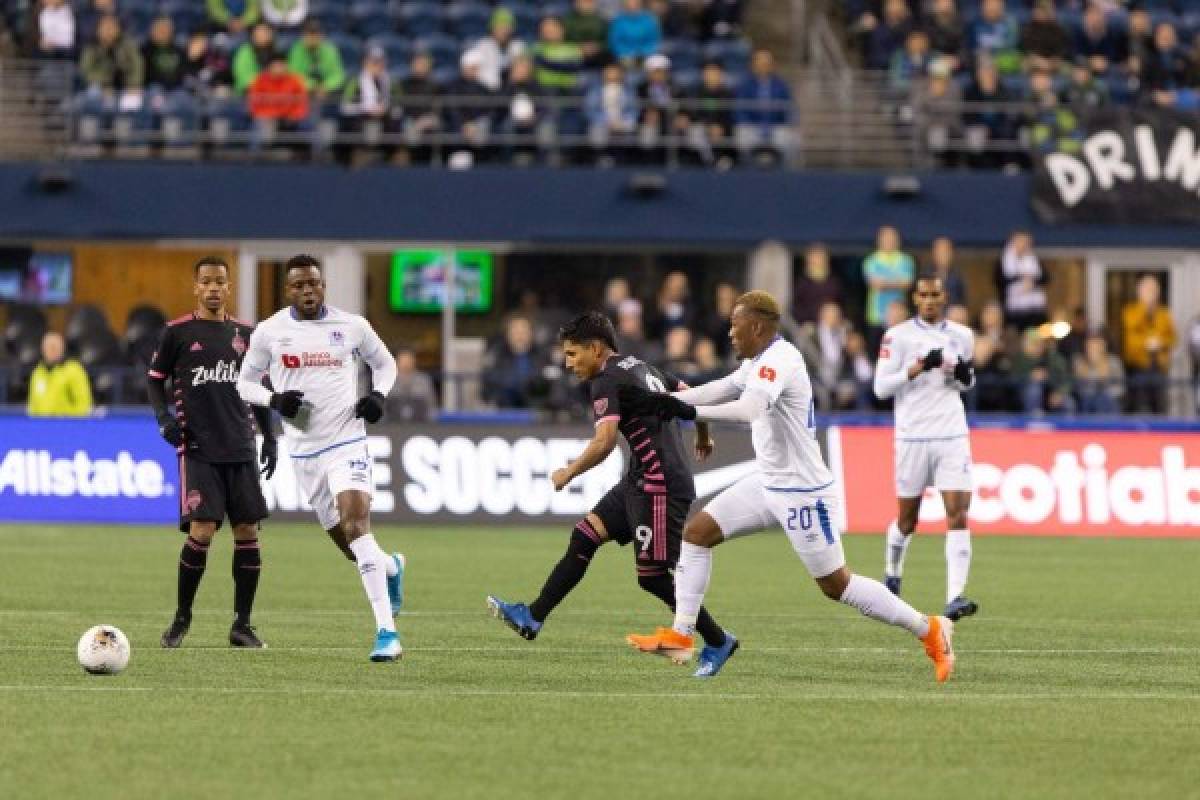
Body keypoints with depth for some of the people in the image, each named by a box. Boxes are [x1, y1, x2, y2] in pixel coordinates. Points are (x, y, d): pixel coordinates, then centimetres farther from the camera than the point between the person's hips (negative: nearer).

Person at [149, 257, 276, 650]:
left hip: (240, 449, 4)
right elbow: (155, 379, 6)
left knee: (247, 532, 0)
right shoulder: (177, 332, 0)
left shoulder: (244, 333, 10)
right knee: (201, 532, -13)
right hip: (198, 449, -4)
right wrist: (163, 416, -12)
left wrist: (269, 438, 13)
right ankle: (181, 618, 4)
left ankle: (242, 624, 9)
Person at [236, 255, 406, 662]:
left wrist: (378, 395, -5)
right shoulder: (269, 333, 1)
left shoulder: (352, 326, 0)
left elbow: (384, 363, 16)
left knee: (356, 522, -23)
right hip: (304, 449, 3)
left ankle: (387, 631, -23)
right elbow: (245, 383, 10)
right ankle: (391, 567, 47)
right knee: (349, 545, 9)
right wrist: (274, 400, -11)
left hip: (347, 441, -3)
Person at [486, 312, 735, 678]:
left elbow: (604, 442, -25)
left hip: (659, 487, -10)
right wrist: (703, 437, 43)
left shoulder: (607, 381, -13)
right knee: (584, 537, 7)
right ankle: (532, 617, 7)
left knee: (652, 576, -3)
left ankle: (718, 642, 8)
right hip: (642, 482, 10)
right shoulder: (641, 367, 15)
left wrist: (568, 473, -10)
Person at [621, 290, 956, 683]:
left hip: (802, 491, -10)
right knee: (696, 532, 4)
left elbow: (749, 409, -38)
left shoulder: (779, 360, -22)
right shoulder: (759, 361, 8)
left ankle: (929, 630, 7)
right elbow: (723, 389, 15)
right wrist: (664, 400, 5)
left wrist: (687, 411, -43)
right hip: (768, 484, 10)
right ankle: (680, 636, 6)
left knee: (835, 584, -4)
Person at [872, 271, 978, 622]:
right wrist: (918, 368, -18)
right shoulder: (898, 336, -3)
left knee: (958, 516, -12)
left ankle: (955, 598, -18)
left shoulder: (962, 336, 9)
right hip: (913, 437, -2)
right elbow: (880, 388, -7)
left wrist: (964, 376, -1)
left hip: (953, 436, 2)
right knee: (907, 520, 9)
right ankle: (892, 573, 39)